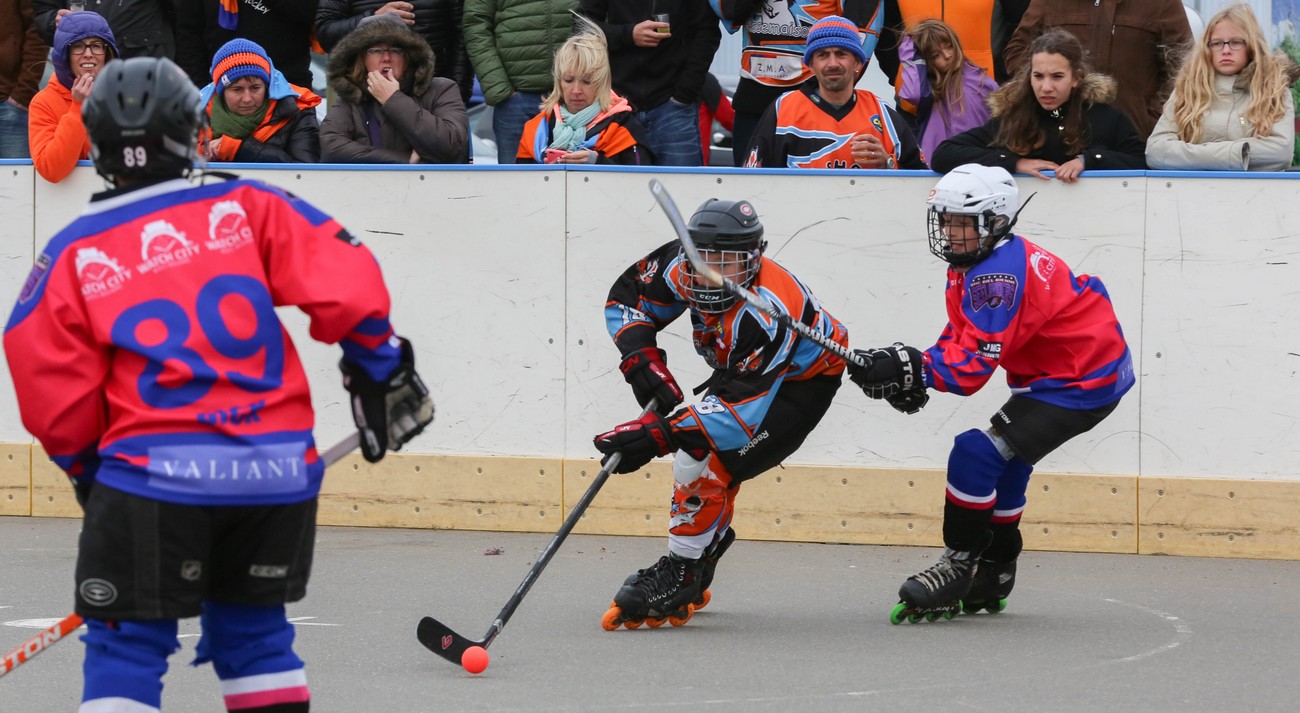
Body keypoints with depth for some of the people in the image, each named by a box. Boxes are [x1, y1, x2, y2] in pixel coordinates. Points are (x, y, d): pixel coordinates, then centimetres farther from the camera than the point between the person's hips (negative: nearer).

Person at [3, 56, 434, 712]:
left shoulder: (70, 256, 5)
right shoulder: (247, 208, 6)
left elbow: (54, 398, 4)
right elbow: (345, 285, -3)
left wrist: (89, 469, 21)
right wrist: (380, 371, 11)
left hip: (154, 476, -2)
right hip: (278, 472, 2)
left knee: (126, 644, 4)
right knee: (254, 632, 20)